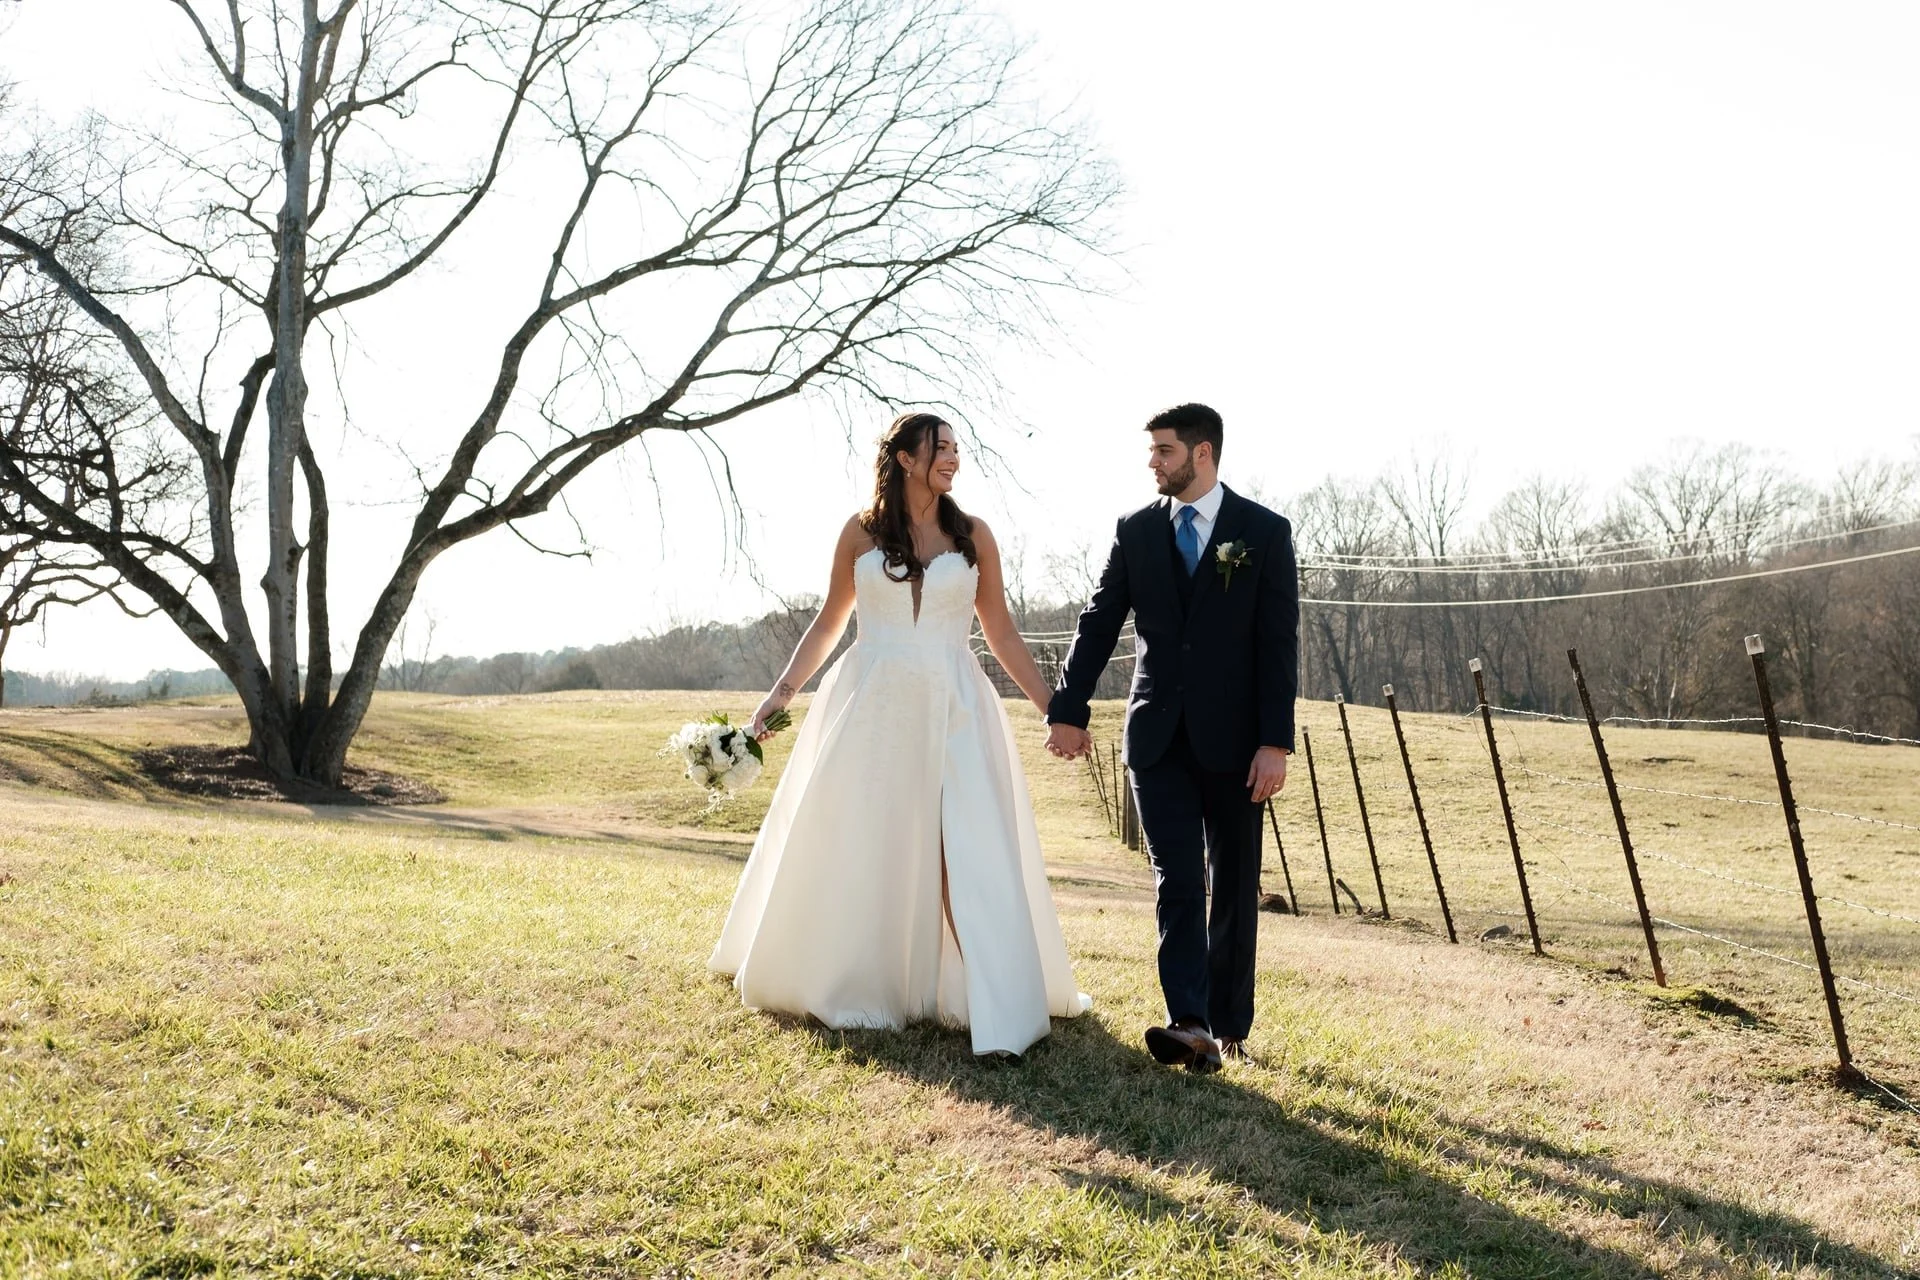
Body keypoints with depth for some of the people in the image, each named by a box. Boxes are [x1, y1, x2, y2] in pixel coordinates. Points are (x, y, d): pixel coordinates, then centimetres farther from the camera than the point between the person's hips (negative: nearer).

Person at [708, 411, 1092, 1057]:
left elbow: (1001, 632, 8)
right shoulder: (860, 532, 4)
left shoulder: (973, 535, 5)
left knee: (970, 852, -7)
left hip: (953, 709, 0)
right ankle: (853, 986, 26)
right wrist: (781, 692, 4)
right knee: (856, 849, 7)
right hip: (871, 706, 1)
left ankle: (994, 1006, -3)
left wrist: (1052, 706, 4)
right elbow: (828, 624, 11)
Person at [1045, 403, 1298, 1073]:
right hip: (1158, 736, 2)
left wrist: (1276, 741, -11)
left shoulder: (1265, 532, -1)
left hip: (1232, 739, -1)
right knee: (1176, 881, -7)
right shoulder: (1136, 530, 7)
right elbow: (1099, 622, 8)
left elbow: (1280, 642, -5)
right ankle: (1190, 1025, -11)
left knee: (1234, 886, 8)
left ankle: (1228, 1024, 19)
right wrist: (1067, 710, 2)